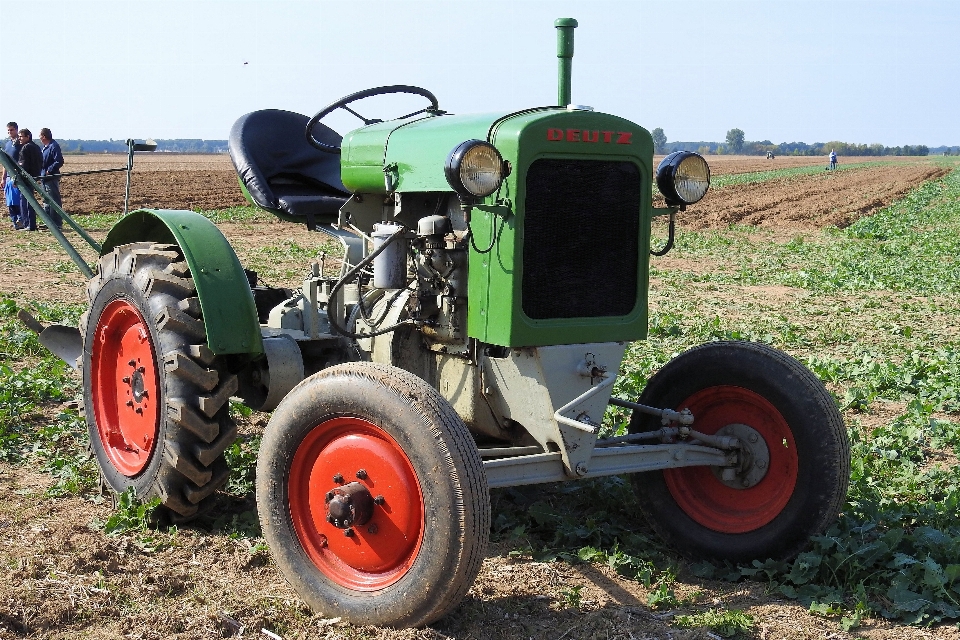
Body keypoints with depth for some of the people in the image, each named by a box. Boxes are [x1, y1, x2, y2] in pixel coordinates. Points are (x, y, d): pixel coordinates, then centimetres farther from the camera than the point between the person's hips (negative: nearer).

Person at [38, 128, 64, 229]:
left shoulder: (53, 147, -13)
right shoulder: (45, 147, 17)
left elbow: (59, 162, -22)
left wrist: (49, 171, -20)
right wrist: (41, 174, 12)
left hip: (51, 178, -11)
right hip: (44, 178, 11)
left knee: (54, 201, -8)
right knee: (46, 201, 15)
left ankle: (57, 224, -6)